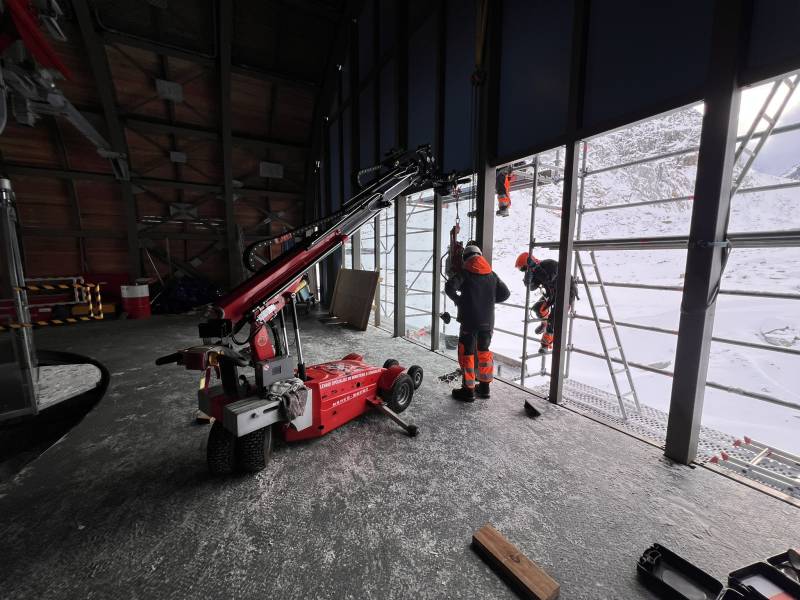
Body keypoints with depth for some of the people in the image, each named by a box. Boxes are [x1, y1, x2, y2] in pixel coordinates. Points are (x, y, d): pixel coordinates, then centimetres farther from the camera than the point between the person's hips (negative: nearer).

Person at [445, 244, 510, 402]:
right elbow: (505, 293, 10)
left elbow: (449, 287, -20)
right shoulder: (491, 274, 9)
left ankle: (468, 390, 9)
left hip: (469, 320, -5)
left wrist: (458, 300, -4)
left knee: (467, 353, 4)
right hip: (488, 320, 5)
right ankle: (484, 387, 28)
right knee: (484, 351, 18)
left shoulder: (465, 272, -6)